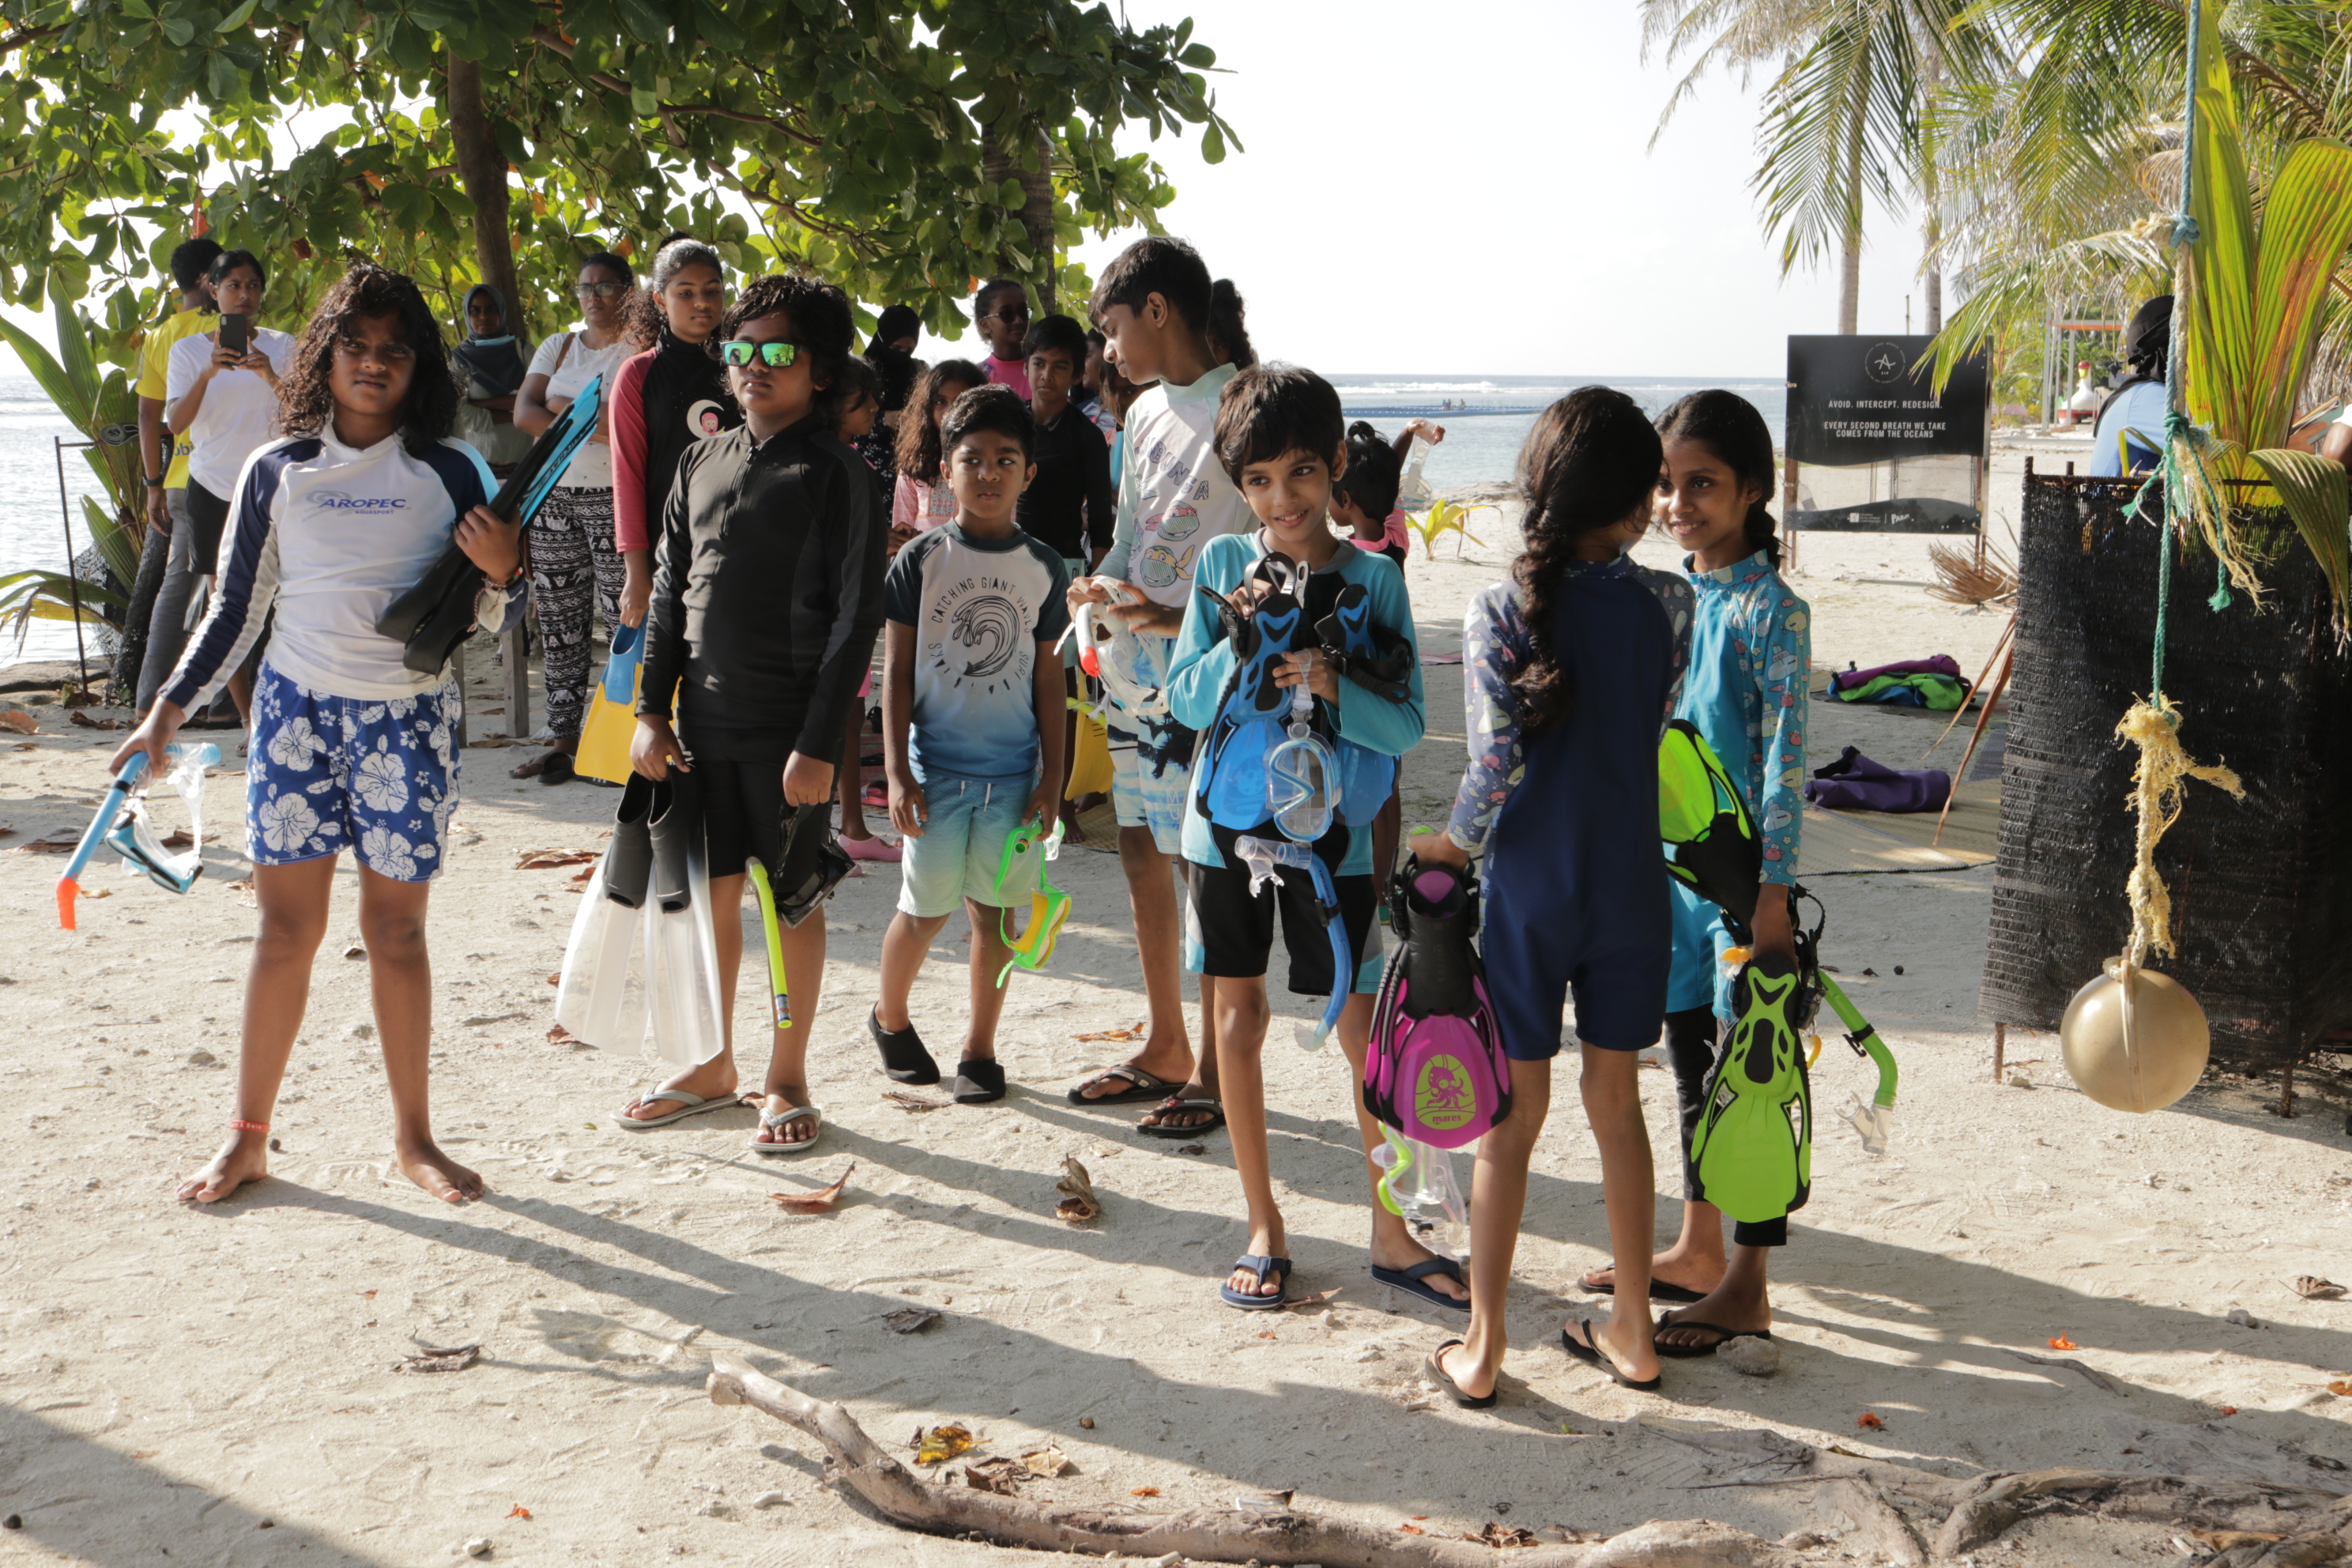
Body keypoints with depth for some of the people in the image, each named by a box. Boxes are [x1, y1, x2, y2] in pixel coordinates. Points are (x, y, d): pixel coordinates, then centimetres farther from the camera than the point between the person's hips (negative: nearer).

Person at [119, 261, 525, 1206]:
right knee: (287, 923, 3)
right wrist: (171, 706, 5)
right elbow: (236, 608, 10)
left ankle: (414, 1137, 16)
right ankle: (247, 1137, 13)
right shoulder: (276, 473, 4)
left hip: (409, 717, -1)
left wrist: (502, 573, -18)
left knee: (396, 927, 5)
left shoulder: (449, 474, 1)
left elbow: (490, 623, 4)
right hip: (297, 707, 1)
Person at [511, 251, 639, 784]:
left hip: (615, 498, -6)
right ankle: (565, 738, 12)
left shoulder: (641, 349, -1)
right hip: (554, 497, 6)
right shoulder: (558, 348, 16)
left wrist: (561, 407, -10)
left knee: (624, 617, -11)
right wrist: (594, 421, -10)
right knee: (557, 619, 6)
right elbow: (523, 414, 3)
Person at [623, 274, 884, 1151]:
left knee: (792, 898, 4)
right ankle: (713, 1068, 26)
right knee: (711, 890, 12)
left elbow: (856, 618, -10)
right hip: (703, 720, 5)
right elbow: (669, 592, 14)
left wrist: (819, 742, -15)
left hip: (788, 725, -5)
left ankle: (787, 1081, 16)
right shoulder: (702, 462, 11)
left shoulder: (836, 475, -7)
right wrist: (652, 709, 7)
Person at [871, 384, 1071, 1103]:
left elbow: (1048, 676, 7)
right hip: (936, 767, -2)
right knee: (927, 905, 4)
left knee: (995, 908, 5)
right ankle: (890, 1016, 29)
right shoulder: (921, 560, -2)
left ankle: (979, 1046, 19)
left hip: (1014, 771, 2)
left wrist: (1051, 776, 3)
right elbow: (896, 671, -1)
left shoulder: (1043, 567, 4)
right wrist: (897, 773, -6)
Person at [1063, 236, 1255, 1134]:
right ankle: (1165, 1051, 28)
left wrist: (1181, 619, -24)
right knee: (1141, 856, 15)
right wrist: (1099, 586, 0)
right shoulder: (1146, 414, 14)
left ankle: (1214, 1071, 10)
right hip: (1134, 669, 9)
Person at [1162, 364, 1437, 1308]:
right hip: (1228, 816, 2)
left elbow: (1407, 726, -8)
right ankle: (1264, 1228, 20)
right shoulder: (1222, 564, 1)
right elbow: (1185, 700, -1)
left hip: (1331, 829, -2)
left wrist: (1334, 689, -25)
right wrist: (1240, 644, -18)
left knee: (1365, 1025, -1)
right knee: (1237, 1016, 7)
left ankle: (1390, 1230, 14)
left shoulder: (1373, 577, -4)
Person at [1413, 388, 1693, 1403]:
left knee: (1512, 1118, 7)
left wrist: (1451, 844, -1)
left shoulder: (1500, 611, -12)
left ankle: (1481, 1349, 16)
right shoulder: (1668, 605, -5)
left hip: (1528, 887, -2)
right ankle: (1632, 1332, 26)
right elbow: (1656, 728, 2)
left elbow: (1497, 761, -16)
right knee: (1616, 1101, 16)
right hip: (1631, 885, 2)